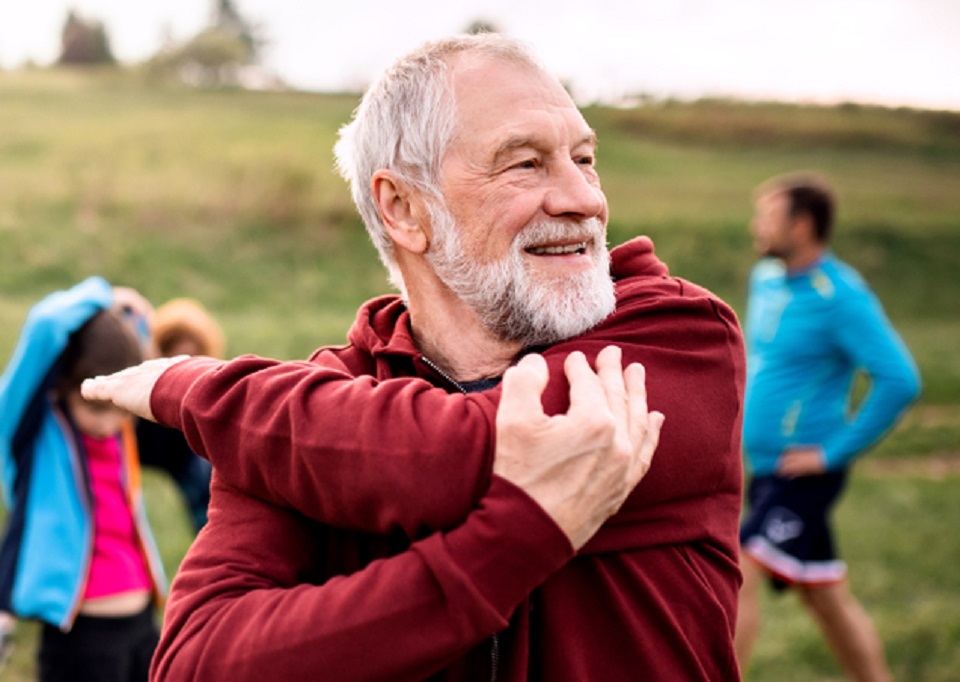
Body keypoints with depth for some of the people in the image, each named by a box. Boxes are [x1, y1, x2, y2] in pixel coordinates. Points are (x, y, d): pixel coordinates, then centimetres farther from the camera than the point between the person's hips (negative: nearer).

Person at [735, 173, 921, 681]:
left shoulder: (841, 297, -17)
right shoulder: (765, 278, 7)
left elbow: (900, 381, -23)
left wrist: (835, 452, -20)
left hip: (805, 473, -8)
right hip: (766, 467, 8)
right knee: (828, 597, 16)